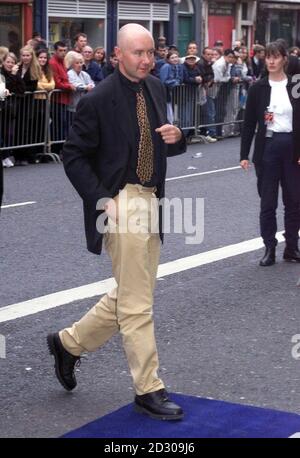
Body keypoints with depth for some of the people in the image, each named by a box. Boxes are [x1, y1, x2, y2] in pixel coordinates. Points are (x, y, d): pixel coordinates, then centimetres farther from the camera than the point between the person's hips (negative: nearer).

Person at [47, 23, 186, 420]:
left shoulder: (155, 88, 8)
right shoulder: (98, 100, -12)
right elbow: (74, 156, -7)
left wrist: (175, 138, -6)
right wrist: (102, 200, -15)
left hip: (151, 202, 8)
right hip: (121, 204, -8)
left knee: (130, 295, 17)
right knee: (137, 303, -3)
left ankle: (69, 342, 35)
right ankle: (148, 390, 8)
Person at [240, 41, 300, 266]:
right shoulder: (258, 88, 0)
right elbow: (249, 123, 1)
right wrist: (244, 154, -3)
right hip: (267, 148, -1)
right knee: (268, 202, 5)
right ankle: (269, 248, 14)